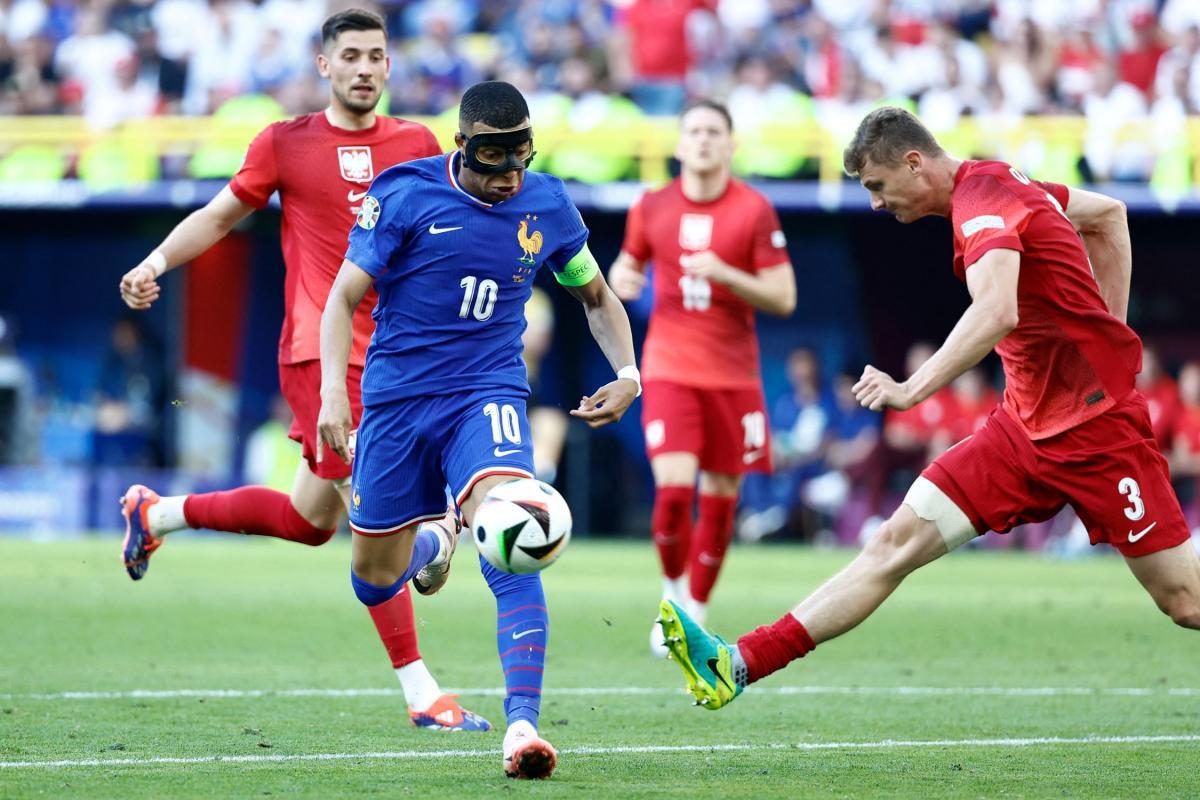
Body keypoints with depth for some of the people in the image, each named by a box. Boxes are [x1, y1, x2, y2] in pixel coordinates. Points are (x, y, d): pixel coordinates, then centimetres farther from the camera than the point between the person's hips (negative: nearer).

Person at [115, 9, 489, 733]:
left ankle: (157, 513, 36)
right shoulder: (286, 144, 1)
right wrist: (155, 264, -2)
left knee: (311, 520, 13)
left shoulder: (417, 145, 10)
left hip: (390, 357, 5)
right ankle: (422, 694, -12)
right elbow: (221, 216, 12)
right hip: (320, 349, -5)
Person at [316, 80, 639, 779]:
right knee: (374, 583, 10)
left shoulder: (547, 206, 0)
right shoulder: (404, 194, -9)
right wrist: (334, 388, -20)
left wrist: (627, 371, 0)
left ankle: (523, 727, -30)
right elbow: (345, 296, -6)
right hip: (396, 398, 0)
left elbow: (597, 295, 17)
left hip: (488, 394, 0)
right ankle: (430, 543, 48)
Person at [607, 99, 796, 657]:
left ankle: (696, 613, 21)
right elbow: (628, 263, 20)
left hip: (734, 374, 0)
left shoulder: (754, 211, -4)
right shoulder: (652, 208, 3)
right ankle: (673, 590, 9)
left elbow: (783, 298, -5)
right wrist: (621, 280, -4)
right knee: (673, 489, -17)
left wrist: (727, 275, -21)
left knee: (720, 497, 4)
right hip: (669, 369, 0)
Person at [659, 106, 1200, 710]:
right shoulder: (1001, 183, 9)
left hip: (1097, 422, -9)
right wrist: (1106, 333, 22)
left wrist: (914, 388, -43)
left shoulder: (983, 202, -18)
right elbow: (1110, 214, 24)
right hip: (1025, 426, 9)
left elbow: (996, 313, -37)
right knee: (898, 542, -3)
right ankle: (740, 665, -11)